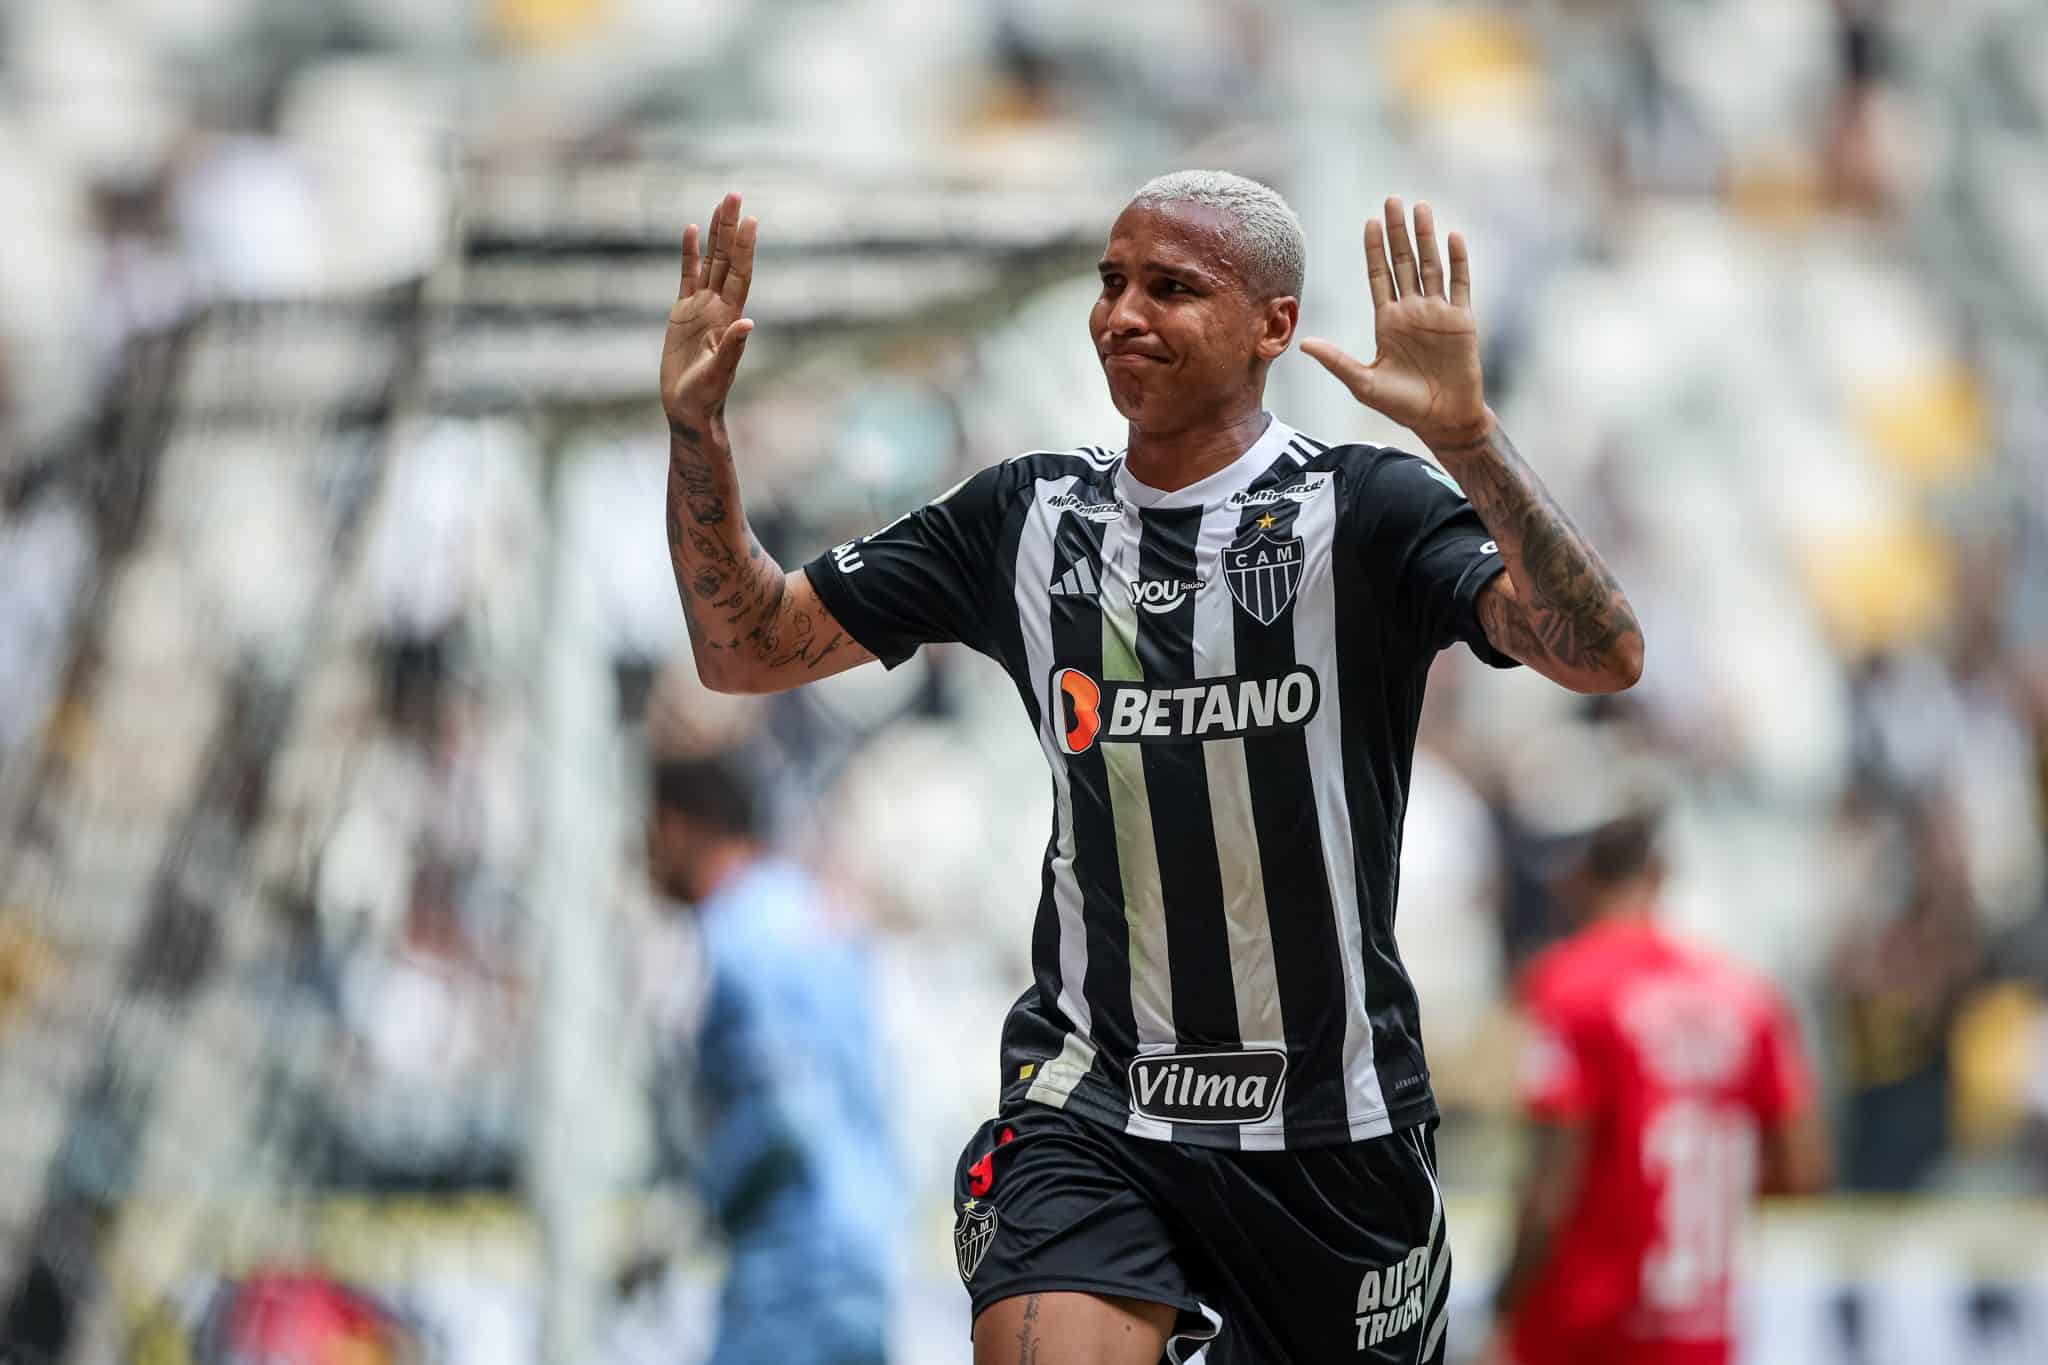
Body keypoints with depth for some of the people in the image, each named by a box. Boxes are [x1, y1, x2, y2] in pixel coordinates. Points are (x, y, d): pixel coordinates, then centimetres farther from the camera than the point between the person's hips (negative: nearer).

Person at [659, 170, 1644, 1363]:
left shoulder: (1361, 509, -7)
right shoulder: (1026, 516, 6)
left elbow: (1604, 659, -22)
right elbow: (749, 648, 12)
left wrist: (1467, 434, -35)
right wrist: (696, 424, -3)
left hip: (1328, 1125, -2)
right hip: (1092, 1116, 2)